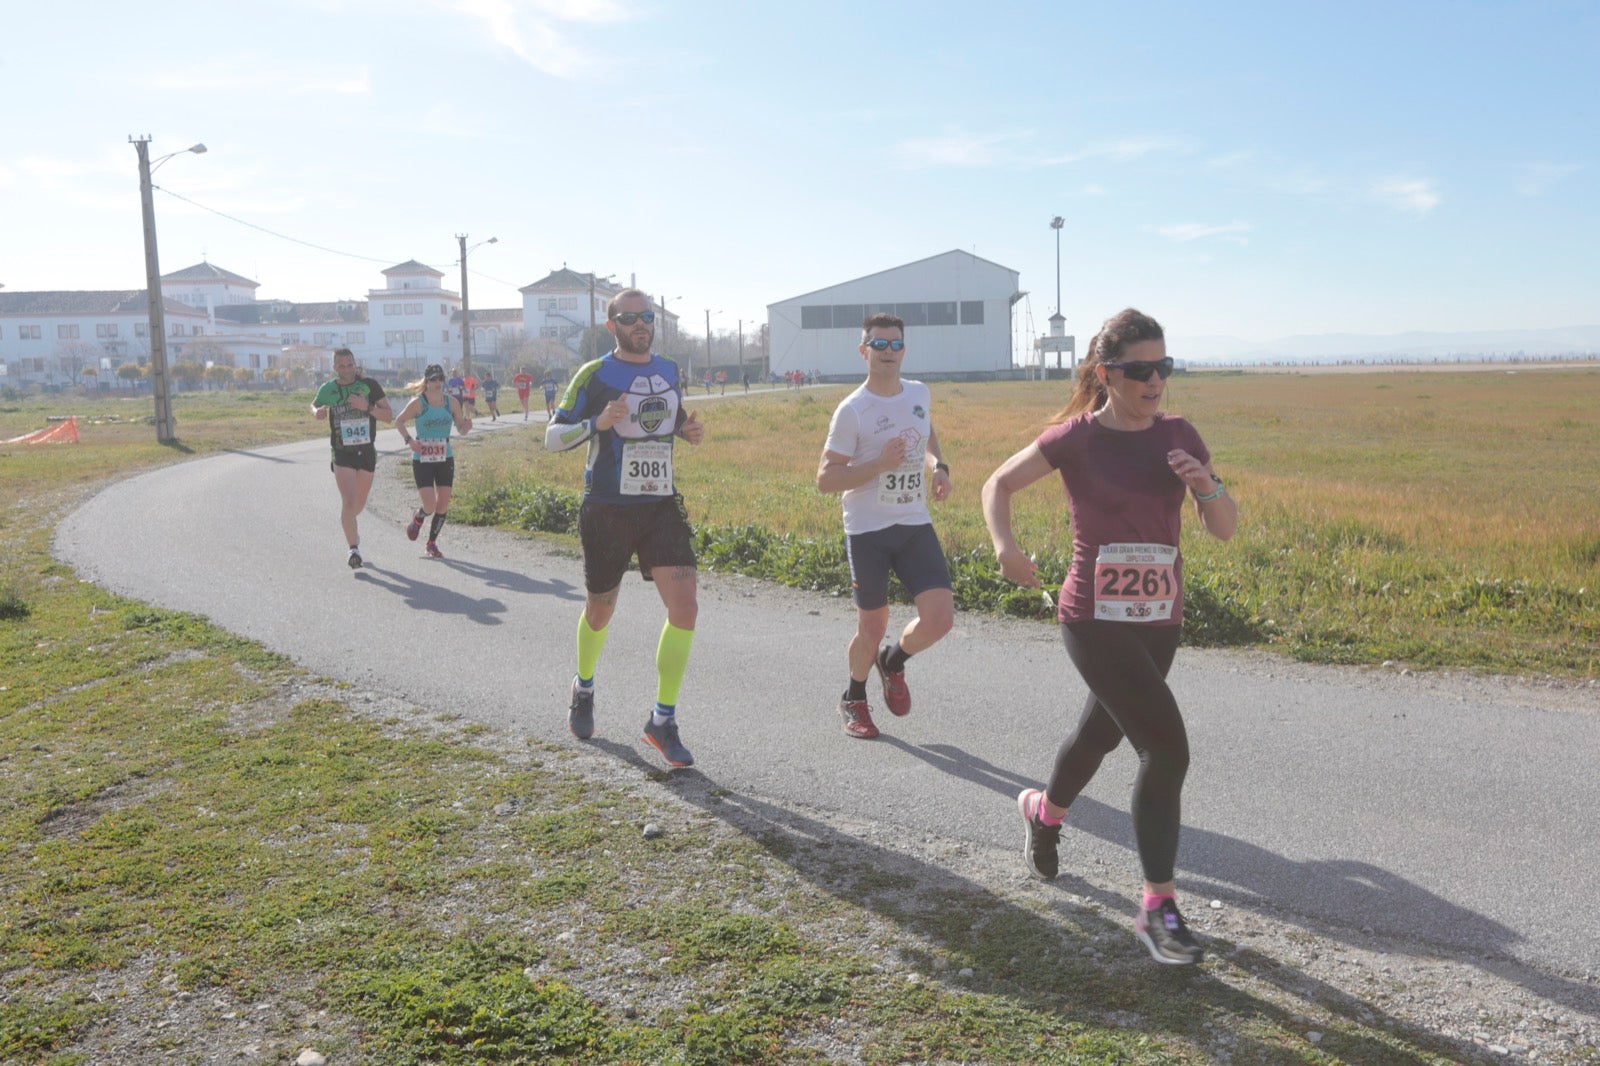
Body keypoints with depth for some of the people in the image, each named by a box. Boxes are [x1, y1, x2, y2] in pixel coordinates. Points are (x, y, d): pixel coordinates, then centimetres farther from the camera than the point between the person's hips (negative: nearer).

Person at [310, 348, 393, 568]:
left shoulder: (369, 385, -5)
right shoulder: (327, 389, -2)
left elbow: (389, 416, -7)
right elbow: (314, 406, 18)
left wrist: (367, 407, -23)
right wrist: (317, 413, -5)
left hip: (367, 451, 2)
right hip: (342, 453, -2)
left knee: (360, 503, 17)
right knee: (348, 501, -16)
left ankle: (349, 525, 50)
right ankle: (354, 548, -8)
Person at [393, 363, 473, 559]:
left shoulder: (452, 402, 1)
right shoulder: (418, 403, -8)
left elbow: (462, 430, 6)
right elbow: (398, 421, 3)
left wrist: (466, 425, -18)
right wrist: (408, 440, -13)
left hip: (445, 459, 3)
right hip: (422, 460, -3)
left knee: (443, 505, 1)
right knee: (429, 507, -10)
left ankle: (432, 543, 20)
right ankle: (417, 520, 26)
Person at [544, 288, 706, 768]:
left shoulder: (670, 372, 10)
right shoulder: (593, 375, -5)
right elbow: (552, 436, -4)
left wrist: (690, 430, 3)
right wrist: (597, 423, -22)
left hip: (662, 505, 3)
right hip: (607, 510, -3)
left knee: (685, 608, -11)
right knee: (600, 610, 12)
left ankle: (663, 721, 1)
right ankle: (584, 690, 43)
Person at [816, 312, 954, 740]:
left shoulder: (919, 393, 5)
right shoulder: (852, 410, -11)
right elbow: (825, 479, -12)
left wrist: (938, 465, 10)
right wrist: (878, 465, -22)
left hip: (915, 526, 4)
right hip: (867, 531, -4)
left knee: (940, 617, -8)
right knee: (872, 628, 6)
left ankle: (893, 663, 25)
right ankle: (854, 699, 34)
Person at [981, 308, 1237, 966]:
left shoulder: (1179, 436, 3)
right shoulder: (1077, 438, -9)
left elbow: (1224, 530, 4)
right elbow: (999, 484, 1)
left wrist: (1208, 487, -17)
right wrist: (1004, 546, -18)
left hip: (1158, 621, 6)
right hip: (1095, 621, -5)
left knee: (1102, 733, 23)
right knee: (1166, 747, -15)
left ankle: (1044, 812, 54)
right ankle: (1158, 908, -3)